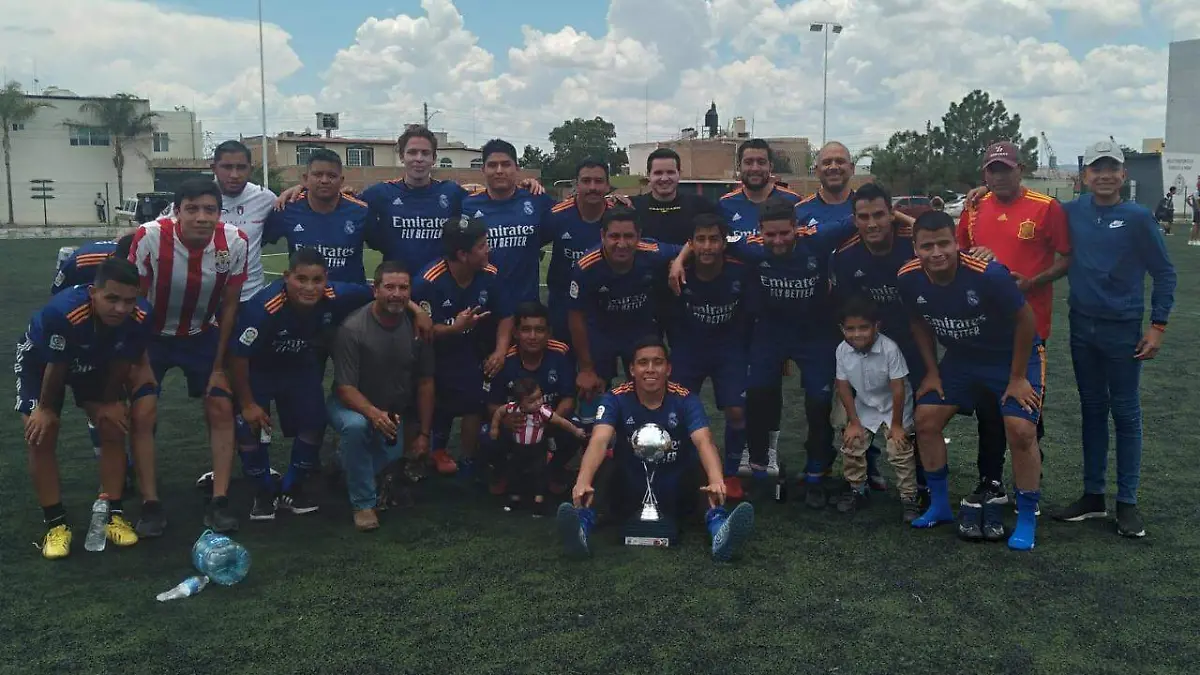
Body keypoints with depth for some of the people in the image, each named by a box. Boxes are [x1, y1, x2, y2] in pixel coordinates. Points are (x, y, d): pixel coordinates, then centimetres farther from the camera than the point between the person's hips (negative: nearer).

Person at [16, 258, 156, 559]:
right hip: (41, 360, -3)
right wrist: (46, 408, -10)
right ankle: (56, 524, -1)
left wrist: (110, 402, -1)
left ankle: (113, 514, 8)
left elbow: (122, 364, -14)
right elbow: (55, 367, -26)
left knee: (114, 427, -5)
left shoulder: (140, 316, -34)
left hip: (95, 363, 3)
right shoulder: (62, 312, -45)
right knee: (41, 435, -13)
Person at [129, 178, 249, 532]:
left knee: (221, 407, -7)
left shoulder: (235, 242, -20)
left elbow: (229, 305, -7)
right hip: (153, 334, -1)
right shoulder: (150, 238, -27)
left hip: (203, 334, 2)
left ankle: (219, 502, 1)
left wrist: (219, 366, -4)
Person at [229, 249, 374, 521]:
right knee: (250, 428, -11)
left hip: (301, 367, 3)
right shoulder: (264, 307, -38)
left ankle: (291, 489, 22)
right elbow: (238, 356, -26)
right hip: (257, 369, -3)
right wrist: (247, 404, -17)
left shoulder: (336, 297, -29)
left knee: (314, 424, -3)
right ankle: (265, 492, 16)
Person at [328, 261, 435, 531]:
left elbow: (426, 383, -2)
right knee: (355, 426, -38)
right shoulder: (352, 328, -22)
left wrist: (424, 434, -3)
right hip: (355, 405, -4)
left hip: (396, 411, 5)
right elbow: (345, 388, -22)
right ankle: (363, 504, -19)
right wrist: (375, 415, -41)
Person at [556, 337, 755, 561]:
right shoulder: (616, 399, -12)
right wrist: (583, 482, -48)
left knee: (706, 462, -23)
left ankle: (718, 525, -37)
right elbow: (599, 440, -29)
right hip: (626, 494, 0)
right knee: (599, 461, -24)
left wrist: (716, 481, -49)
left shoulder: (686, 400, -12)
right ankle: (583, 523, -38)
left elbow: (703, 441, -29)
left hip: (676, 496, 0)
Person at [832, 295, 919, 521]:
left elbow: (898, 388, -23)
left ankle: (909, 498, 6)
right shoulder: (842, 350, -18)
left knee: (901, 452, -9)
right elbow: (844, 387, -7)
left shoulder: (890, 349, -30)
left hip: (894, 408, -4)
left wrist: (896, 424, -17)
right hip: (864, 408, 4)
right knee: (851, 447, 1)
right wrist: (854, 422, -6)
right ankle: (856, 490, 22)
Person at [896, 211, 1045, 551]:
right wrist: (932, 372, 2)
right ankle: (940, 506, 19)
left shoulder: (988, 274, -33)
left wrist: (1017, 378, -14)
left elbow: (1026, 320, -19)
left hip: (1012, 356, -5)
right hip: (960, 357, 5)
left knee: (1020, 430, -17)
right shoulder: (908, 278, -18)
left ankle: (1027, 520, 3)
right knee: (926, 419, 0)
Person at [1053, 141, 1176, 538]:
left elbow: (1164, 273, -2)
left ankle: (1127, 502, 12)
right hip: (1082, 327, 4)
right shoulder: (1072, 212, 3)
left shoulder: (1137, 217, -6)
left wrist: (1158, 325, -8)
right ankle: (1093, 496, 20)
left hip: (1123, 330, -3)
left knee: (1126, 414, 3)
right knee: (1092, 410, 11)